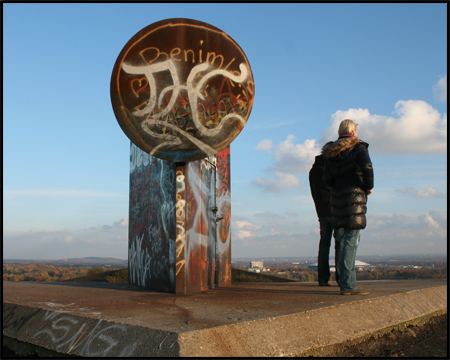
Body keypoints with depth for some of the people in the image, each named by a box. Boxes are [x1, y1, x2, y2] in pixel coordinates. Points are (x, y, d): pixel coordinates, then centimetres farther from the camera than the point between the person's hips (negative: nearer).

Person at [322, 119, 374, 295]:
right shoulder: (359, 147, -2)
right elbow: (367, 167, -21)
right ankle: (347, 285, -8)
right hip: (354, 197, -6)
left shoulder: (331, 152, 13)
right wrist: (369, 187, -7)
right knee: (351, 240, -7)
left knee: (344, 239, 14)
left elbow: (327, 179, 4)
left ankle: (347, 281, 18)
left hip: (337, 198, 6)